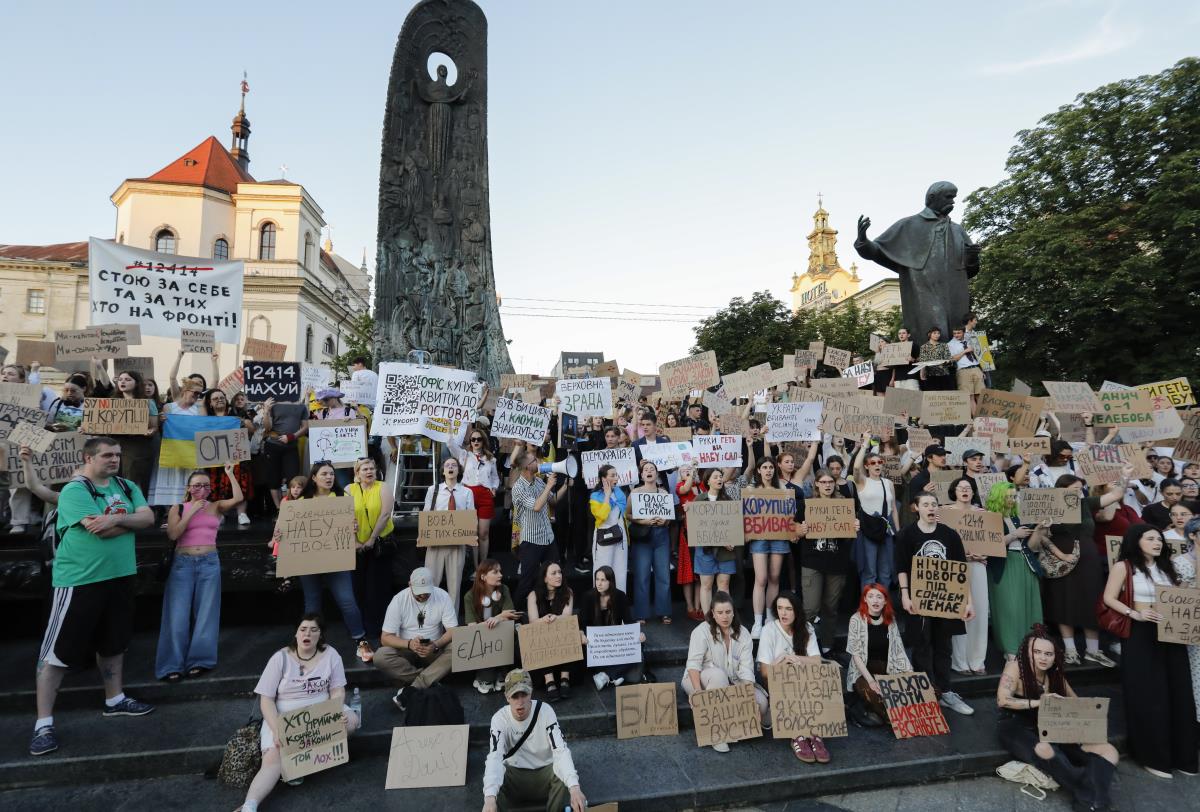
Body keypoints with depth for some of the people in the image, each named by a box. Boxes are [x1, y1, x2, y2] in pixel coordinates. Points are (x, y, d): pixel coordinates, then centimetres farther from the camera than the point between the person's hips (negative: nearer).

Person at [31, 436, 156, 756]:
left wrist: (116, 519, -21)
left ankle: (114, 700, 34)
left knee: (113, 641, 19)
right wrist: (131, 519, -7)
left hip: (121, 576, 7)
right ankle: (43, 723, 11)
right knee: (59, 650, 1)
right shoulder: (74, 490, -14)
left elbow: (148, 517, -4)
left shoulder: (127, 487, 7)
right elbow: (100, 530, -24)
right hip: (80, 580, -7)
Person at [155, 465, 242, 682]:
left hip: (209, 563, 1)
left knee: (205, 614, 3)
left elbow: (238, 498, -11)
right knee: (177, 615, -1)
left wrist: (230, 474, -7)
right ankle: (172, 666, 5)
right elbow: (172, 534, -8)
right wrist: (192, 512, -9)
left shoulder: (216, 506, 7)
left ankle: (199, 661, 12)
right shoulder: (178, 508, 5)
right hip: (182, 563, -1)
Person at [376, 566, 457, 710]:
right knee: (380, 657, -29)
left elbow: (453, 631, -13)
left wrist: (435, 645, -33)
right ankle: (430, 682, -21)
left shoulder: (442, 597, -12)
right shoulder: (399, 600, -13)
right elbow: (386, 638, -14)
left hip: (434, 650, 0)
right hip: (406, 650, 0)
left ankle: (410, 691, -30)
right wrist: (409, 644, -33)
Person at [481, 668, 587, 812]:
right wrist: (490, 797, -51)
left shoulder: (545, 711, -19)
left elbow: (561, 750, -28)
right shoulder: (499, 719, -17)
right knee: (493, 781, -32)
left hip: (545, 772, 0)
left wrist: (574, 787, -47)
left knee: (563, 773, -33)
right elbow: (494, 758, -31)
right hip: (515, 775, 0)